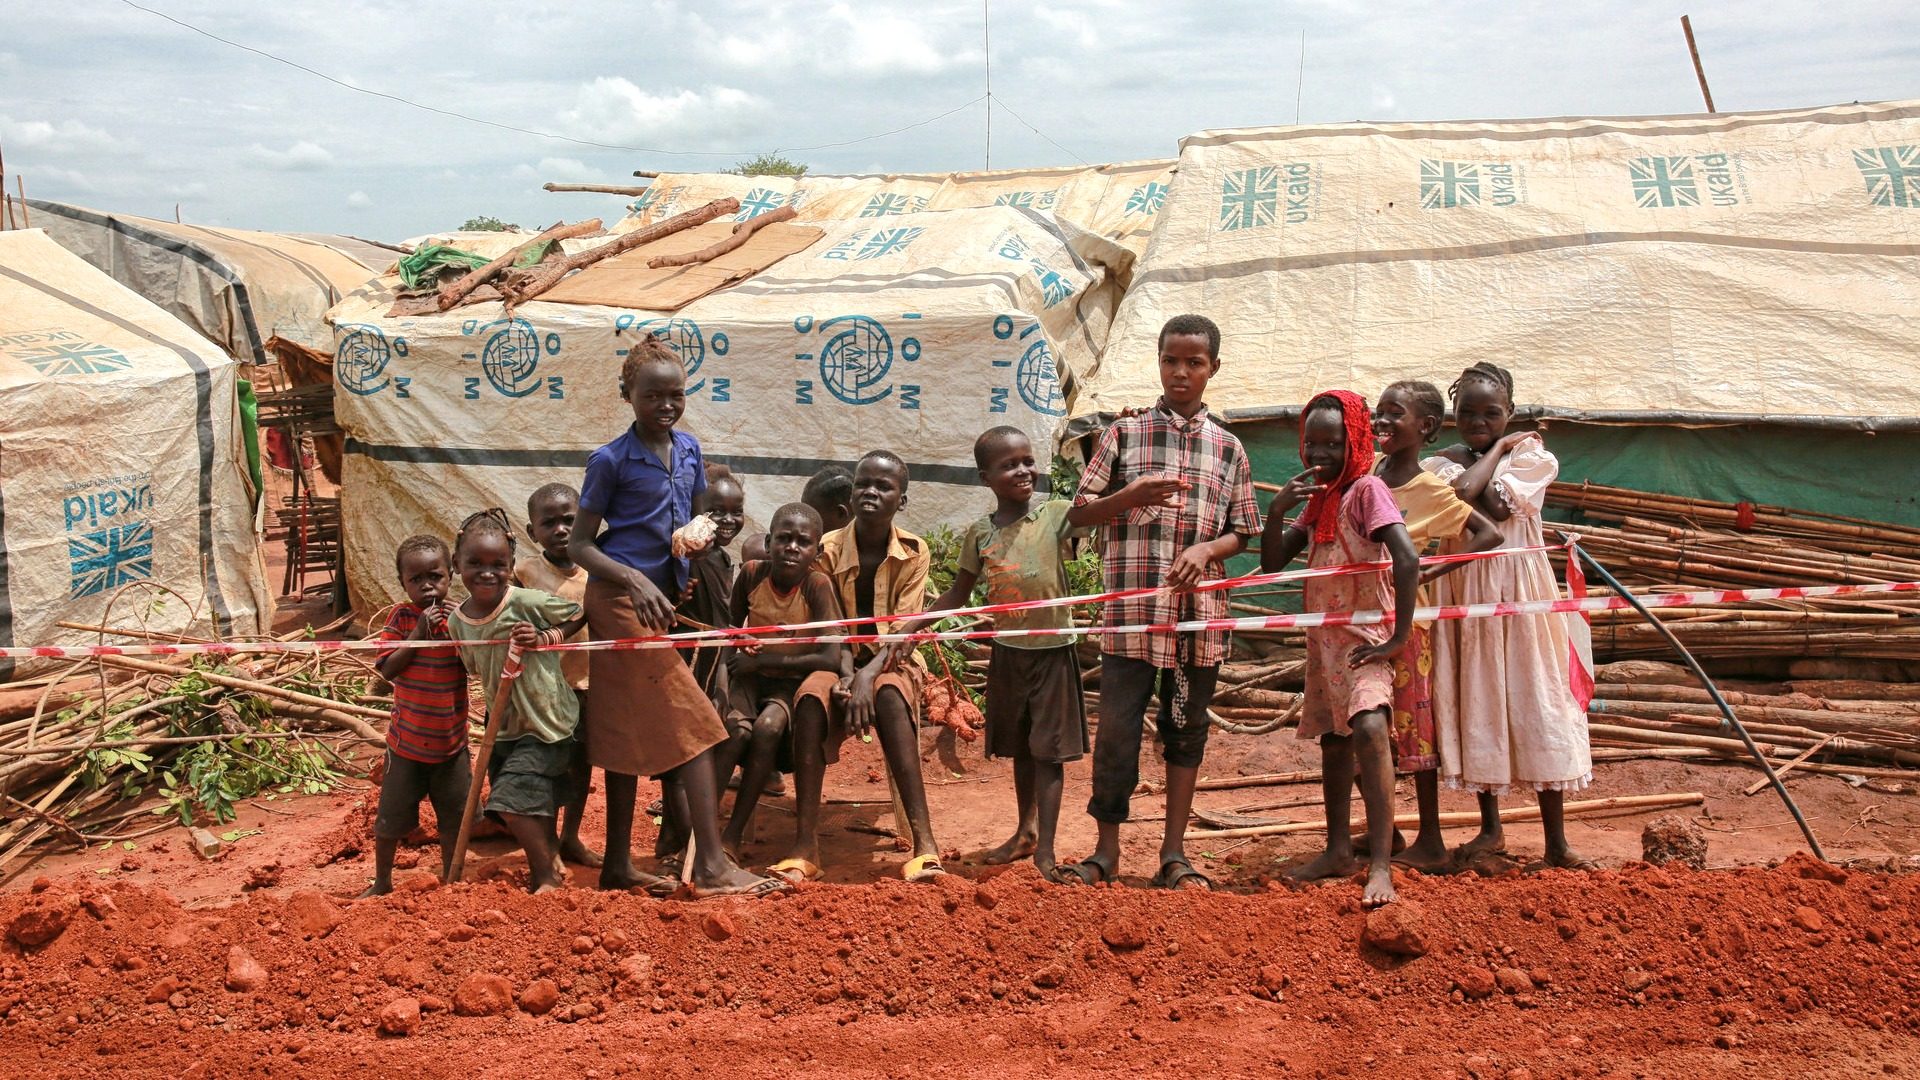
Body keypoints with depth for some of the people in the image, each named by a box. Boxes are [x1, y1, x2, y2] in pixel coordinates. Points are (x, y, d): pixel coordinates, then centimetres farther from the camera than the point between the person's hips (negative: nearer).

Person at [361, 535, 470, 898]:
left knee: (455, 820, 12)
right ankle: (382, 882, 33)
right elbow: (387, 670, -12)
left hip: (450, 743, 1)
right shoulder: (401, 618, -7)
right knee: (390, 820, 12)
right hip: (407, 742, -1)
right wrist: (418, 633, -21)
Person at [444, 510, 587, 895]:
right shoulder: (457, 622, -3)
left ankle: (548, 876, 8)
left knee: (513, 801, -11)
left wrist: (545, 638, -20)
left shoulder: (526, 602, -19)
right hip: (504, 729, 6)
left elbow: (580, 616, -7)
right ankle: (551, 857, 41)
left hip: (547, 724, -6)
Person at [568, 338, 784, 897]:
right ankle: (711, 865, -11)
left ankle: (618, 863, 19)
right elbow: (579, 544, -9)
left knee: (631, 734, 11)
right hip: (620, 599, -7)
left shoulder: (688, 449, 8)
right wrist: (635, 582, -22)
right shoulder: (611, 460, -10)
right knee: (694, 724, -12)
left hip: (659, 597, 7)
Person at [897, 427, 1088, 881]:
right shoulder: (980, 532, 0)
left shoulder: (1055, 515, -9)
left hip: (1053, 651, -3)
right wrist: (912, 626, -1)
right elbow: (957, 595, 7)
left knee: (1048, 748, -1)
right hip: (1008, 652, 4)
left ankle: (1045, 849, 3)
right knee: (1019, 746, 17)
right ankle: (1025, 832, 34)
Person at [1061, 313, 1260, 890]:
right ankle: (1107, 851, 12)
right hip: (1131, 609, -2)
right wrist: (1130, 497, -14)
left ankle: (1174, 854, 17)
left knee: (1186, 730, 8)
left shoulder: (1228, 448, 9)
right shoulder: (1125, 434, 4)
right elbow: (1078, 513, 3)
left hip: (1199, 612, 2)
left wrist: (1207, 548, -10)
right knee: (1116, 728, -1)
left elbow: (1241, 534, 11)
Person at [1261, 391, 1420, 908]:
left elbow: (1407, 559, -24)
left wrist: (1398, 637, -24)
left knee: (1369, 729, -28)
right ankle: (1338, 850, 32)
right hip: (1323, 638, 9)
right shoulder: (1317, 500, 12)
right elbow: (1272, 563, 8)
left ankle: (1381, 867, -31)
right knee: (1332, 741, 17)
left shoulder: (1367, 489, -12)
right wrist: (1277, 509, -9)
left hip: (1364, 638, -9)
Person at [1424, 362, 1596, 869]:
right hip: (1463, 594, 2)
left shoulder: (1534, 457, 1)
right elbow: (1463, 495, -17)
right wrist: (1496, 449, -5)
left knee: (1538, 703, -3)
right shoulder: (1440, 464, 6)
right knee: (1475, 703, 6)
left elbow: (1496, 504, -16)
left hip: (1520, 595, -2)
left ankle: (1557, 841, 1)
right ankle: (1490, 828, 20)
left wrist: (1496, 449, -4)